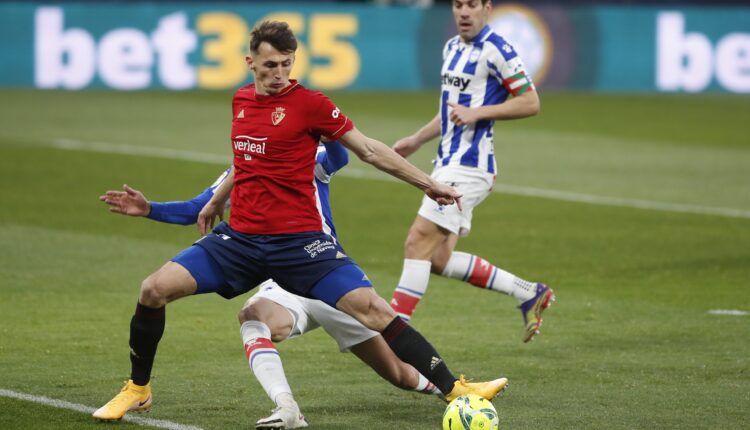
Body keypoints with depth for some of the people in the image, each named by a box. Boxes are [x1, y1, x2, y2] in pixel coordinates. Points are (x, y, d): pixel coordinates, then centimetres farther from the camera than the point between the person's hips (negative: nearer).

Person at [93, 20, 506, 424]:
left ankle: (455, 390, -11)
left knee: (371, 309, -17)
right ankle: (137, 390, 11)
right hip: (240, 237, 4)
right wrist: (216, 201, 39)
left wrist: (429, 184, 0)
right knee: (154, 289, -9)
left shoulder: (309, 103, -7)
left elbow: (368, 150, -1)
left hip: (299, 241, -4)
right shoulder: (241, 101, 9)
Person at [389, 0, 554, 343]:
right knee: (439, 260, 6)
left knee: (418, 242, -14)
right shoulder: (452, 48, 17)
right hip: (449, 161, 9)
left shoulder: (495, 50, -10)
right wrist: (416, 141, 26)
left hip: (469, 165, -9)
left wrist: (477, 112, -19)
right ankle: (529, 293, 16)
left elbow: (530, 103, -13)